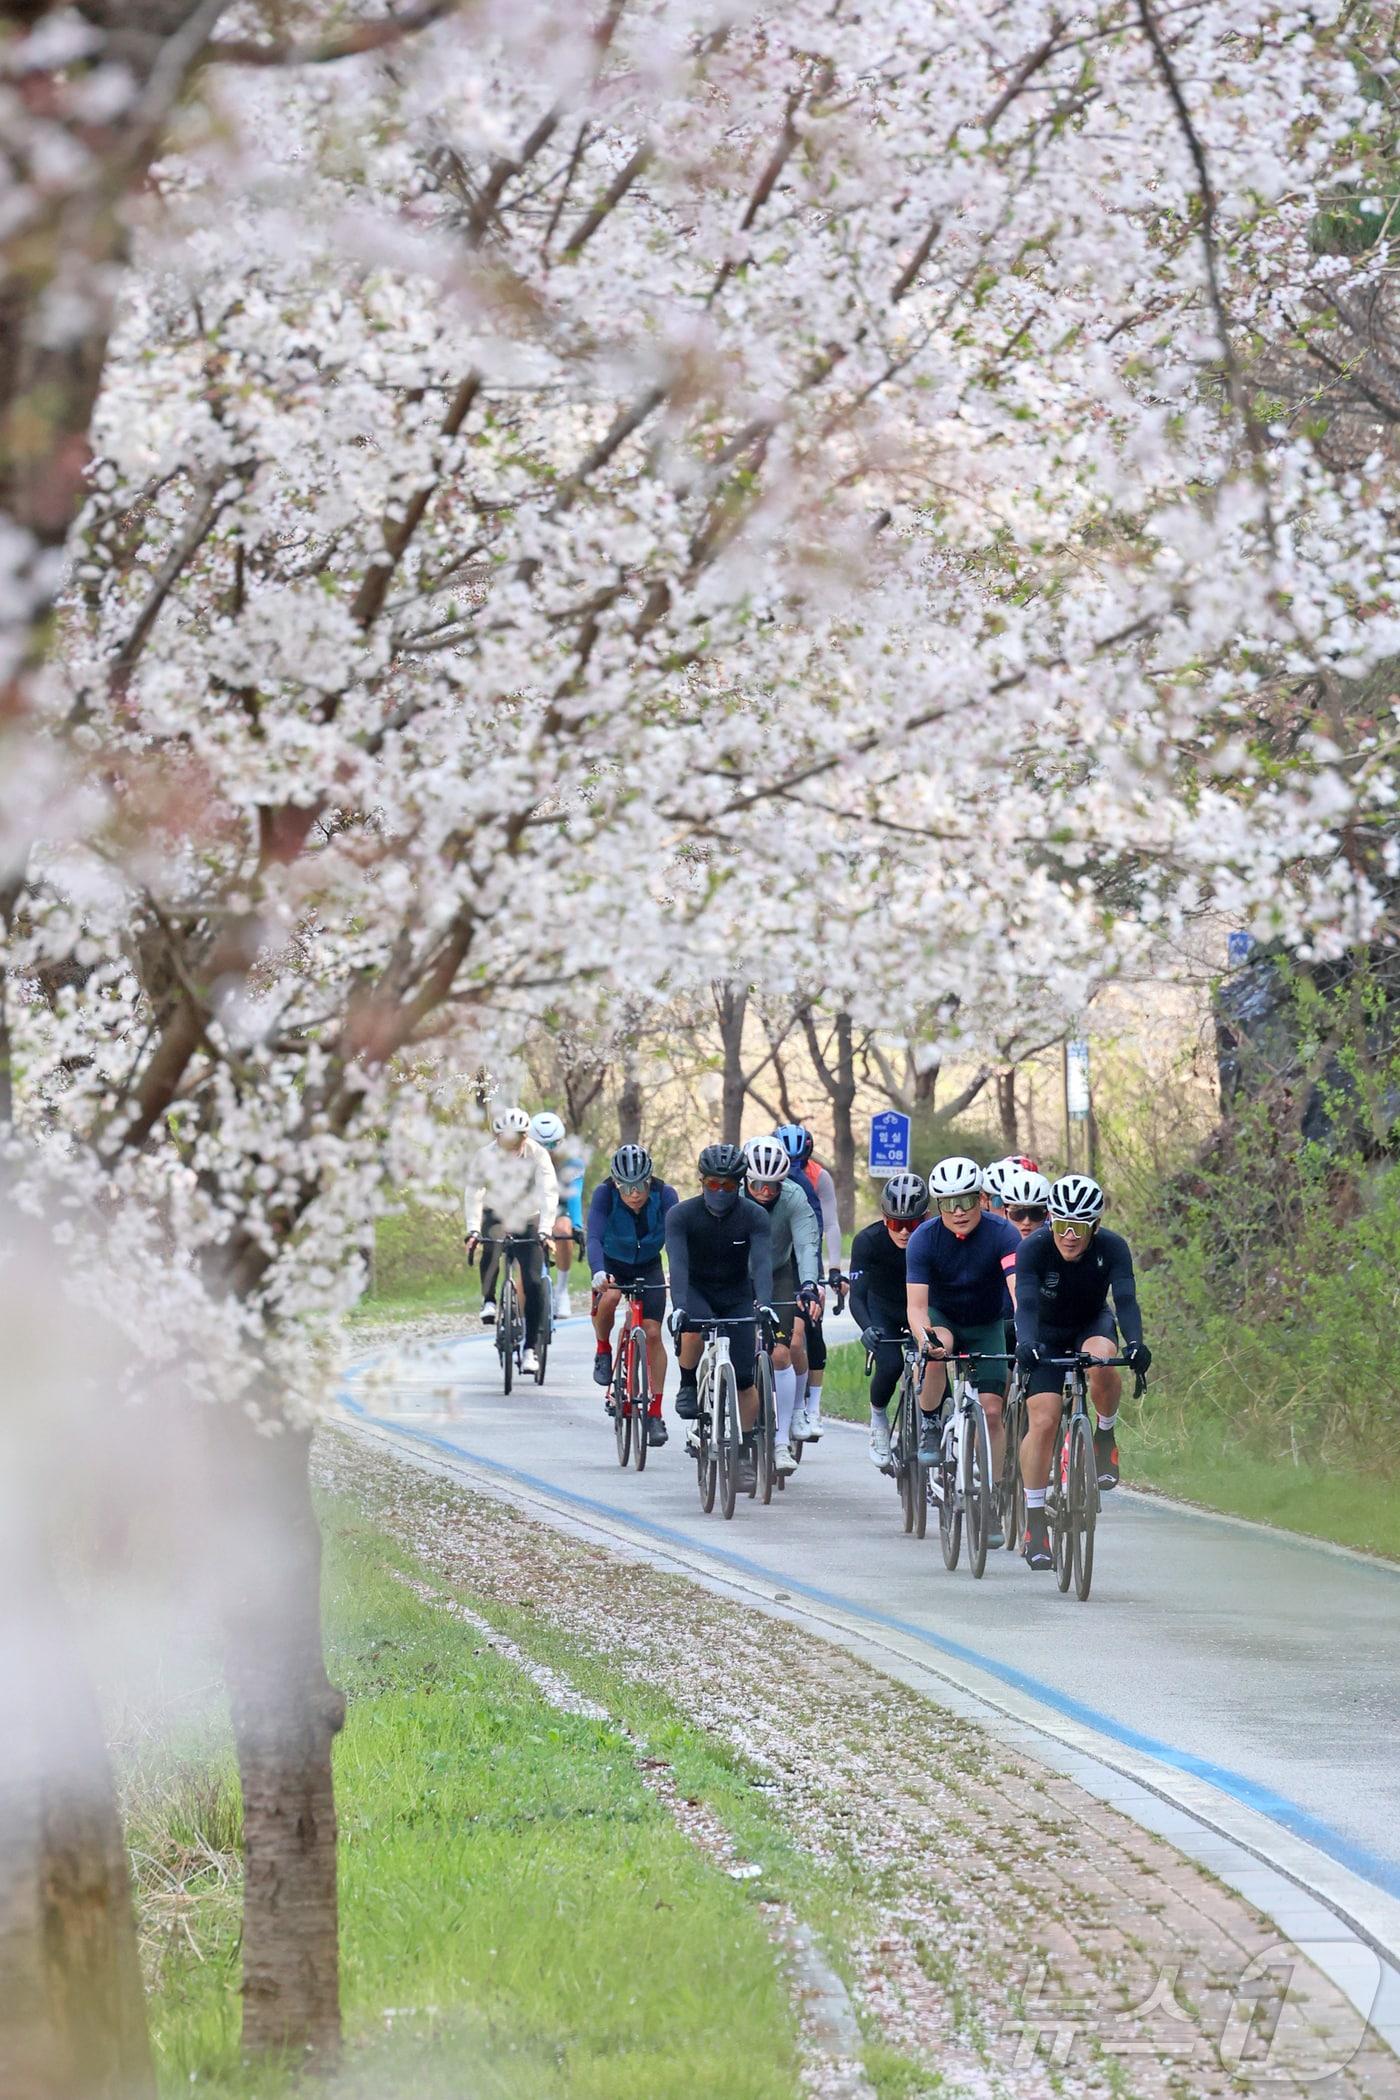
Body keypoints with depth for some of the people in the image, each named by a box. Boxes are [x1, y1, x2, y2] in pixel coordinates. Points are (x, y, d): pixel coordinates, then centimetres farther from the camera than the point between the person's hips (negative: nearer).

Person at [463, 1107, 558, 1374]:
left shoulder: (537, 1155, -16)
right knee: (492, 1244, -33)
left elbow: (549, 1192, -24)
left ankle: (531, 1349, -4)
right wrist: (472, 1230, -20)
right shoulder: (484, 1155, -12)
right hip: (496, 1216, 1)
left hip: (527, 1222, -1)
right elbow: (472, 1193, -9)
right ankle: (488, 1299, -9)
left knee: (534, 1284, -11)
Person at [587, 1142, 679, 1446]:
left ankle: (656, 1413, -1)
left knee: (652, 1333, -10)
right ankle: (603, 1350, -3)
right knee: (608, 1297, -33)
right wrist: (598, 1272, -55)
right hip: (612, 1264, -1)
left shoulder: (664, 1194, -25)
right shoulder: (605, 1194, -28)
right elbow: (594, 1237, -37)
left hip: (648, 1267, 1)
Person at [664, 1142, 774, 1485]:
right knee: (692, 1331, -36)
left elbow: (762, 1262, -29)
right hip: (695, 1291, -1)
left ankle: (745, 1452, 5)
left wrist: (763, 1303, -46)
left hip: (737, 1294, 1)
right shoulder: (681, 1214, -19)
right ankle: (688, 1386, -7)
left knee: (744, 1378, -8)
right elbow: (678, 1263, -30)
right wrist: (679, 1305, -46)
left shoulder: (754, 1216, -17)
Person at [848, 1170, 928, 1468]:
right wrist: (867, 1328, -50)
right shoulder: (868, 1241, -28)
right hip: (883, 1310, -1)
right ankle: (878, 1415, 6)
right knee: (890, 1365, -23)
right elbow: (857, 1295, -31)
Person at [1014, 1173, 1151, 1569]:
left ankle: (1105, 1435, -9)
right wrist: (1025, 1343, -57)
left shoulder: (1112, 1248, -24)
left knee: (1101, 1360, -36)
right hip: (1046, 1334, -1)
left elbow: (1125, 1298, -33)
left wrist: (1135, 1343, -52)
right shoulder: (1034, 1248, -27)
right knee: (1043, 1422, -16)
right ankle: (1034, 1519, -5)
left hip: (1092, 1325, 1)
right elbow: (1026, 1303, -37)